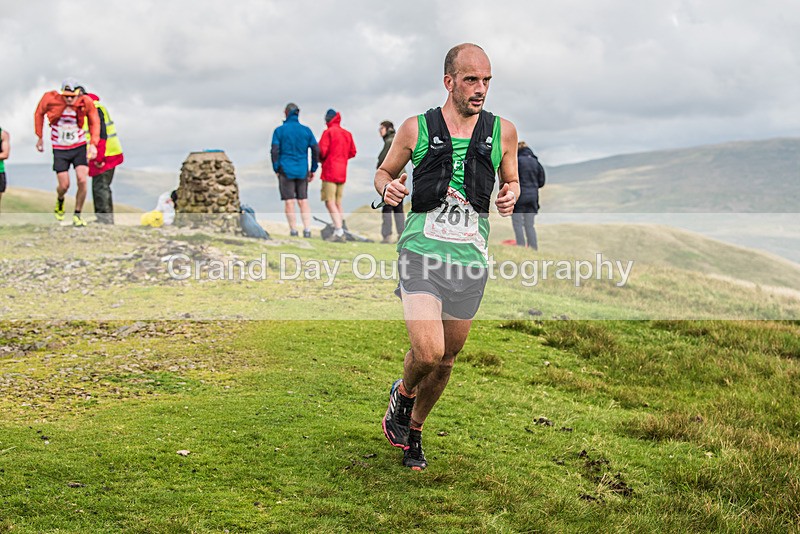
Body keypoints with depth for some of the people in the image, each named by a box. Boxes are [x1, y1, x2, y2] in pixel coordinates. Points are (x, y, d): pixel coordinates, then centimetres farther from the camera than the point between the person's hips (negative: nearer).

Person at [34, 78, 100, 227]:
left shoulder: (86, 103, -15)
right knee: (64, 186, -4)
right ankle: (60, 201, 34)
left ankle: (77, 215, 6)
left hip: (80, 147, 0)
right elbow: (39, 113, 4)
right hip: (60, 149, 0)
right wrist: (40, 138, 9)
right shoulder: (51, 99, -16)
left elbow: (94, 123, 1)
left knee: (82, 181, -13)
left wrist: (93, 144, -10)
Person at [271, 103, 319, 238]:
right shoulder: (306, 130, 4)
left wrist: (276, 169, 1)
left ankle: (293, 231, 0)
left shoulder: (279, 130, -3)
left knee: (289, 202, 1)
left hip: (286, 170, -3)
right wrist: (313, 169, 9)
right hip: (302, 171, 3)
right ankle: (307, 230, -2)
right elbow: (316, 150, 2)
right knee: (303, 201, 7)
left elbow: (275, 151, -8)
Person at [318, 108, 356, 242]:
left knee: (330, 202, -8)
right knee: (338, 203, 12)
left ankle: (338, 231, -20)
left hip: (330, 172, -7)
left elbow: (322, 151, -14)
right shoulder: (347, 134, 12)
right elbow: (352, 152, 14)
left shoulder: (328, 132, -8)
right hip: (342, 173, 7)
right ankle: (340, 233, 9)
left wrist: (320, 159, 5)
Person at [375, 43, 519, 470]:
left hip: (470, 259, 3)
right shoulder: (416, 129, -1)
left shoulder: (502, 131, 5)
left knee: (446, 361, 11)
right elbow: (384, 171, 13)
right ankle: (402, 394, 16)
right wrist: (387, 187, -10)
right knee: (427, 352, -19)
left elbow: (511, 180, 20)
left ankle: (413, 432, 35)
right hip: (422, 254, -3)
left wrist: (511, 195, -3)